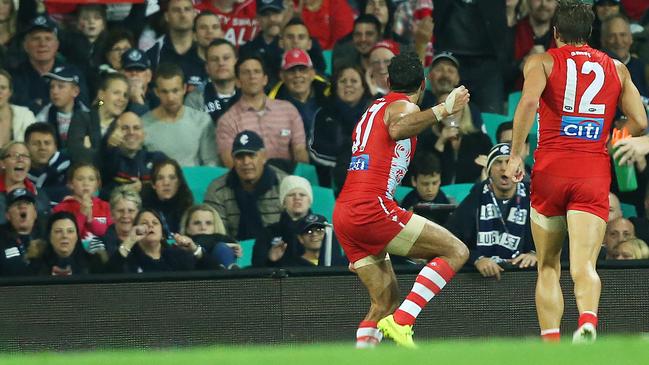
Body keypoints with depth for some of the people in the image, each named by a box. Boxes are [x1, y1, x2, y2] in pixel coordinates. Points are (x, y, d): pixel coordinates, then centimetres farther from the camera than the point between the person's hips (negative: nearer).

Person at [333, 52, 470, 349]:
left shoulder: (374, 108, 25)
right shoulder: (403, 106, -1)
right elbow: (397, 129, -26)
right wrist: (442, 110, -31)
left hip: (343, 212, 9)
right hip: (371, 208, -9)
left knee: (386, 300, 12)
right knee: (456, 251, -8)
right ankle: (400, 322, -20)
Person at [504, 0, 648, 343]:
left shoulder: (541, 61, 7)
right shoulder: (616, 68, 16)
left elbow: (529, 100, -13)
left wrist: (515, 154, -8)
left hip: (550, 170, -1)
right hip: (594, 174, 1)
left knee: (548, 267, 13)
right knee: (583, 265, -11)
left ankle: (551, 341, 2)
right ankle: (588, 318, -42)